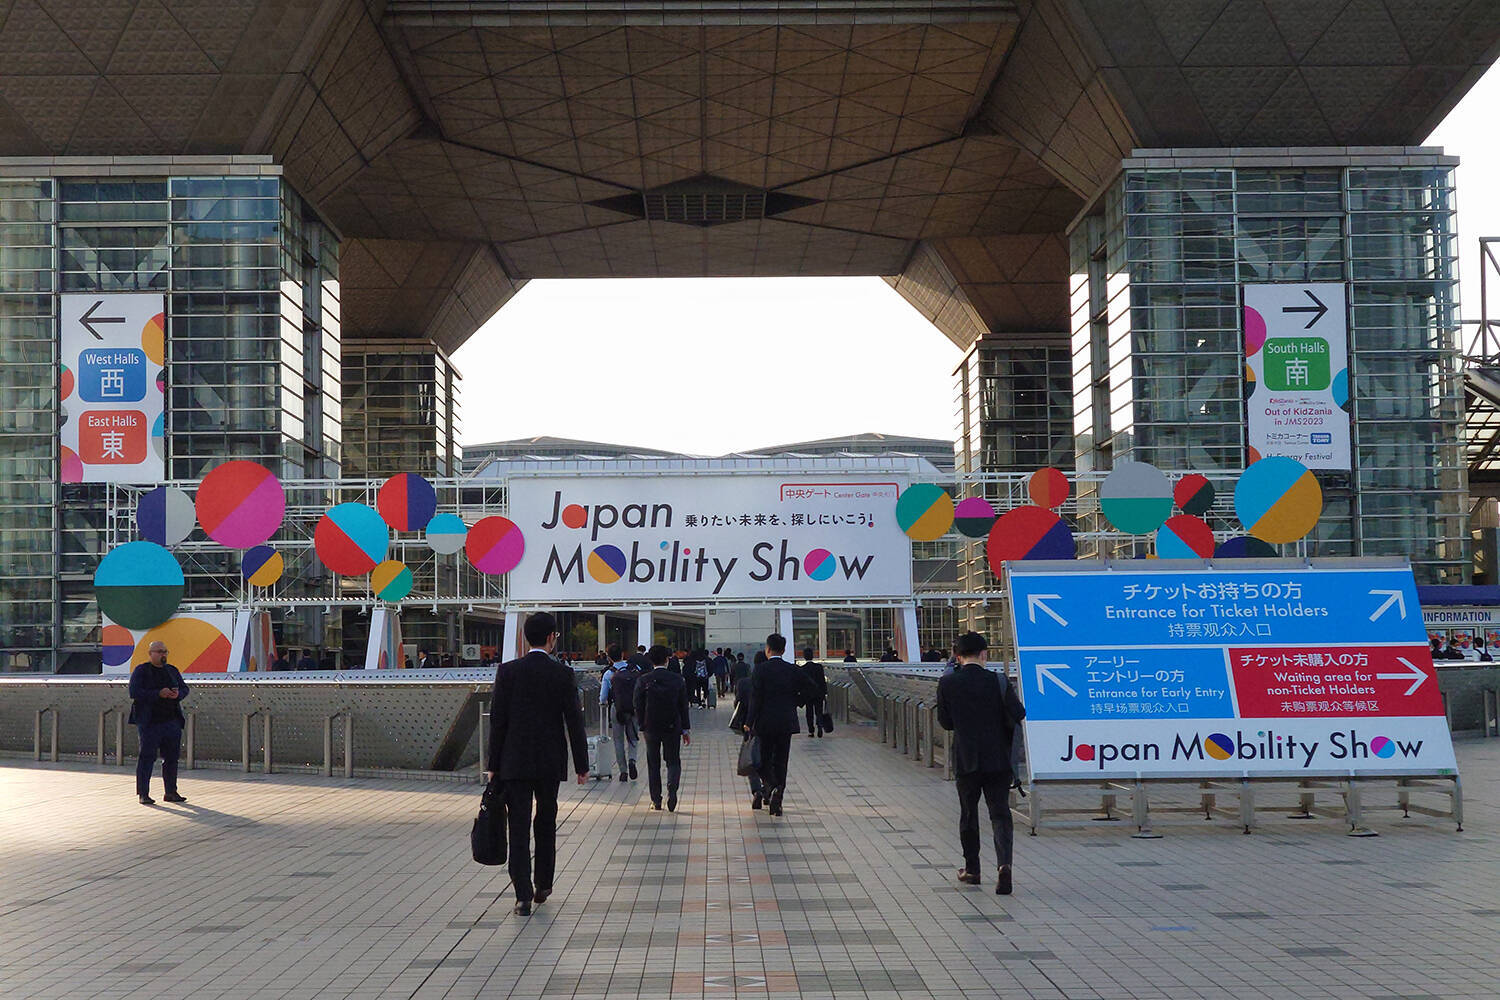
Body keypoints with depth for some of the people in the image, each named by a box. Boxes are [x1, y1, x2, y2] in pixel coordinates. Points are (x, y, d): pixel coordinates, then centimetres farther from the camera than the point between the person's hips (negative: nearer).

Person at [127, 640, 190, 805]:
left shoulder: (172, 671, 16)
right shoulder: (141, 671, -2)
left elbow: (184, 688, 18)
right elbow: (134, 693, -12)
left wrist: (178, 694, -6)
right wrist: (158, 694, -20)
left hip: (172, 721, 6)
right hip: (150, 722, -6)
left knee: (171, 757, 7)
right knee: (147, 757, -5)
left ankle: (171, 792, 15)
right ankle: (143, 794, -1)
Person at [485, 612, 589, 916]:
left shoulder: (507, 671, -4)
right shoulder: (562, 674, -5)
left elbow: (498, 720, -4)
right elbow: (574, 722, -4)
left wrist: (494, 765, 2)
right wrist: (581, 765, 4)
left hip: (515, 762, -1)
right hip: (550, 763, 1)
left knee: (519, 828, 0)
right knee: (546, 825, 17)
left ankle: (523, 895, -8)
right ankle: (543, 886, 27)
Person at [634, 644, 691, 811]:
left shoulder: (643, 681, -6)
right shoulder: (677, 680, -4)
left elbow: (638, 706, -4)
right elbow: (683, 706, 0)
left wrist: (643, 725, 10)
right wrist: (685, 729, 6)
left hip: (651, 727, 0)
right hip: (673, 727, 0)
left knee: (653, 764, 10)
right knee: (673, 761, 11)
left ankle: (656, 801, 11)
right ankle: (672, 789, -15)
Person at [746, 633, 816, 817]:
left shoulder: (760, 670, -8)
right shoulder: (794, 670, 2)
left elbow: (755, 699, -13)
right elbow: (810, 689, -3)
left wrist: (749, 722, -9)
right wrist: (795, 703, 10)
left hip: (765, 723, -3)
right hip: (787, 723, 3)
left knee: (764, 760, 9)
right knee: (781, 762, 9)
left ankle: (770, 785, -19)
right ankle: (776, 802, 7)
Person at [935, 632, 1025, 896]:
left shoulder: (947, 683, -5)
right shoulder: (998, 681, -7)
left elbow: (945, 722, 2)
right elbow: (1018, 715, -12)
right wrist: (999, 725, 7)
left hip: (965, 760, 1)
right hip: (997, 758, -1)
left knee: (968, 814, 15)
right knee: (1000, 813, 2)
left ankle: (971, 869, 23)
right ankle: (1004, 863, -19)